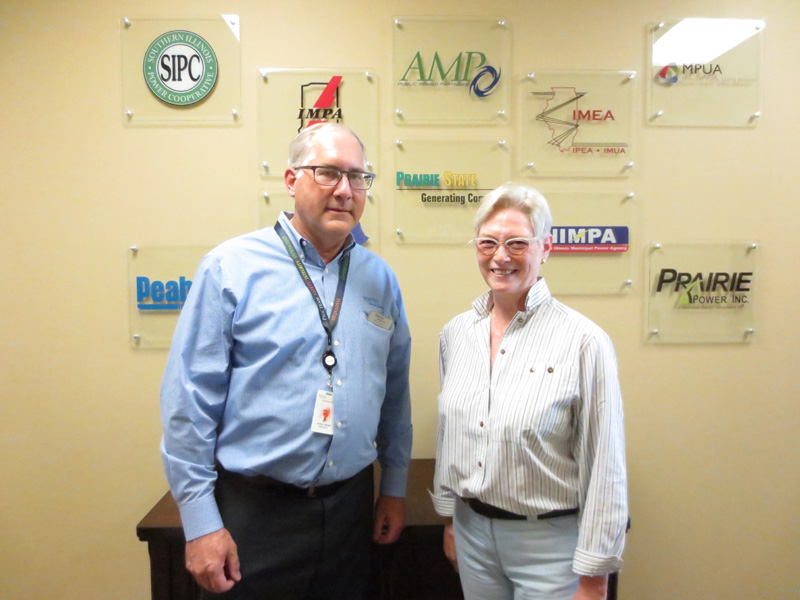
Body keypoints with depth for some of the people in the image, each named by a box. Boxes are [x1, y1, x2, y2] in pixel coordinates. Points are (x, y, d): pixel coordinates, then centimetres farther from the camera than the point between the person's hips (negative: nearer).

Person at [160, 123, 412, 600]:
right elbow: (190, 402, -10)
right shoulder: (231, 267, -10)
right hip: (254, 508, -3)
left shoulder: (380, 279, 2)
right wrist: (201, 521, -10)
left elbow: (395, 394, 9)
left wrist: (395, 488, 11)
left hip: (350, 506, 4)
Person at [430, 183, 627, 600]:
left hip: (550, 539, -4)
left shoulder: (583, 342, -17)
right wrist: (449, 518, 14)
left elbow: (604, 471, -12)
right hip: (471, 530, 5)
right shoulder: (455, 333, -1)